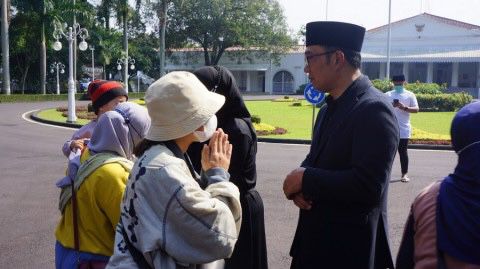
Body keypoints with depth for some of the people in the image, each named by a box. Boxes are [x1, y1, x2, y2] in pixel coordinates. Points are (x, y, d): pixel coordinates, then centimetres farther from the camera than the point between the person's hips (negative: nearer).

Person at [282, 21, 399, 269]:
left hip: (351, 249, -8)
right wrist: (298, 186, -6)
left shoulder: (374, 109, -19)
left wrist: (305, 179, -18)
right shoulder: (329, 108, 9)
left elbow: (369, 186, -26)